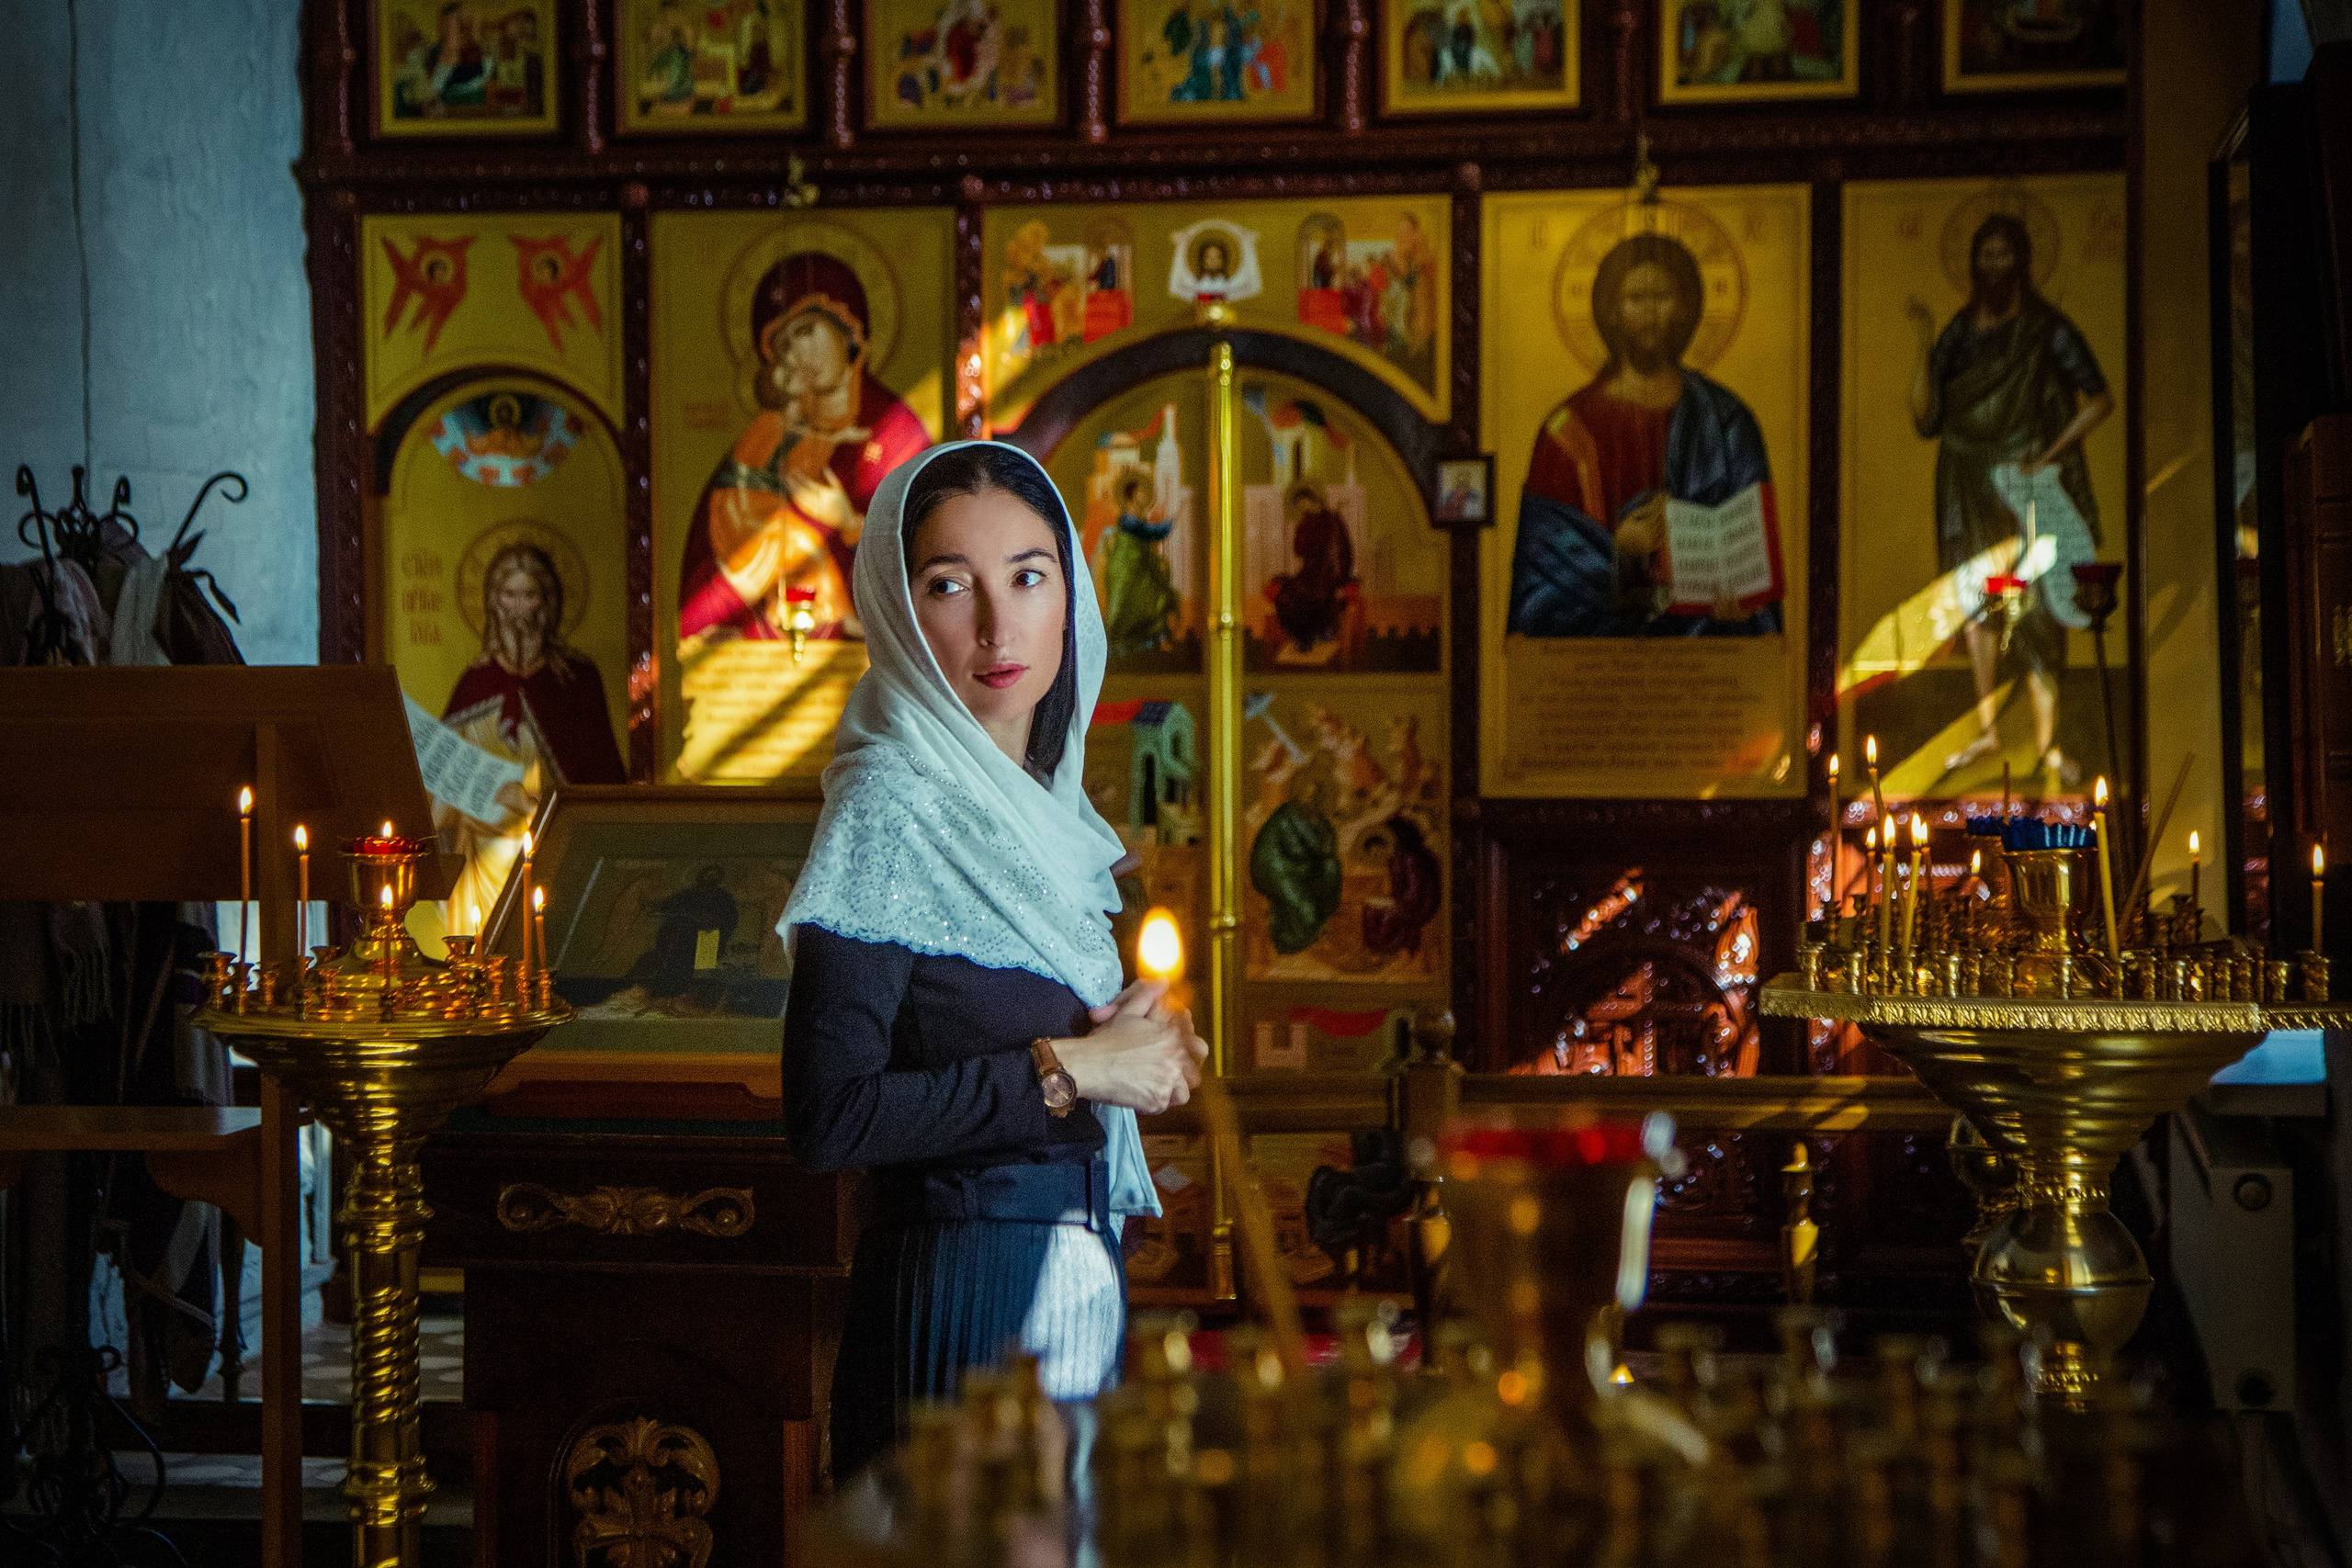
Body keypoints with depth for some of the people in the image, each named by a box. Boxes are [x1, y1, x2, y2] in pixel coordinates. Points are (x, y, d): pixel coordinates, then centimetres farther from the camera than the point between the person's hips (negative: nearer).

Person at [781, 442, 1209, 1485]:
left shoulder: (1037, 799, 8)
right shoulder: (891, 809, -16)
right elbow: (828, 1119, -23)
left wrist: (1132, 1038, 0)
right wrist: (1067, 1069, -18)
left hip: (1078, 1272, 8)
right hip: (964, 1285, -8)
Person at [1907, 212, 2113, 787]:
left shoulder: (2047, 330, -3)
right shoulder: (1958, 332, 7)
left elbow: (2100, 399, -2)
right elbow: (1926, 420, 1)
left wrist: (2049, 457, -10)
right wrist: (1925, 346, -7)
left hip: (2028, 485, -4)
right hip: (1969, 485, 4)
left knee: (2037, 606, -7)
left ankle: (2047, 739, -3)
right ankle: (1987, 727, 13)